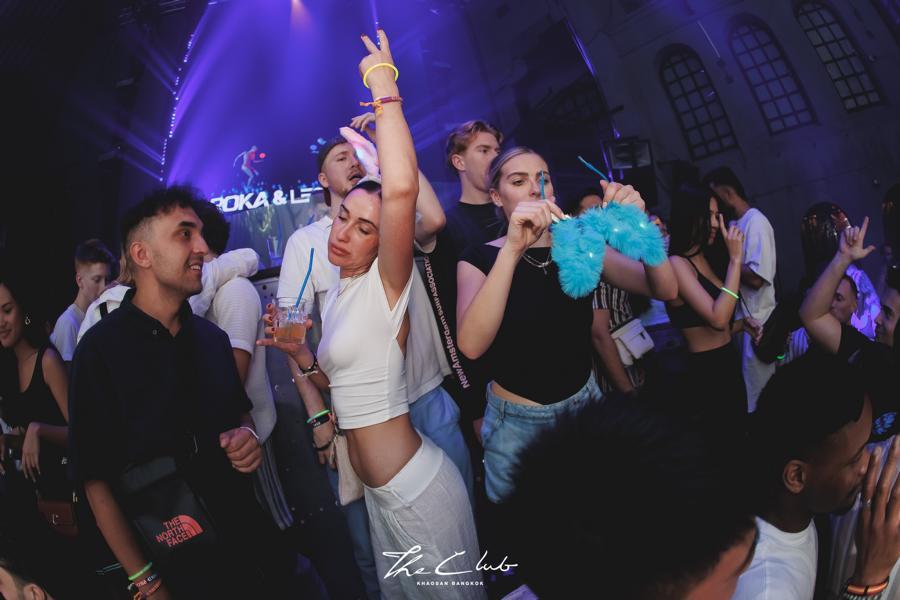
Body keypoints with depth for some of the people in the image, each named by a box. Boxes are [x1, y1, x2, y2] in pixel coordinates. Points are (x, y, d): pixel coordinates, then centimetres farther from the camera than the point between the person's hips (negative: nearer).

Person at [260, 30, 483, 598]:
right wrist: (299, 353, 2)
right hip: (380, 491, 8)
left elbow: (401, 188, -35)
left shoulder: (387, 285, -16)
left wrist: (385, 90, -26)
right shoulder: (337, 298, 9)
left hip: (416, 486, -8)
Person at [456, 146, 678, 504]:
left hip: (587, 405, 4)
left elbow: (664, 290, -10)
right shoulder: (481, 258, -11)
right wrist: (513, 250, -37)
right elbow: (471, 345, -30)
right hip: (517, 423, -3)